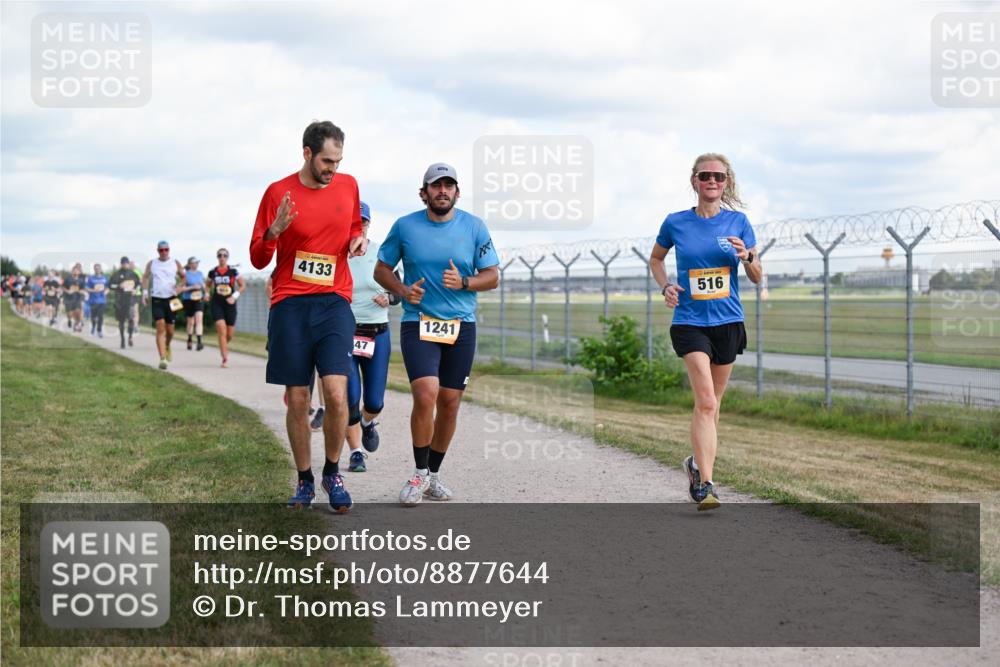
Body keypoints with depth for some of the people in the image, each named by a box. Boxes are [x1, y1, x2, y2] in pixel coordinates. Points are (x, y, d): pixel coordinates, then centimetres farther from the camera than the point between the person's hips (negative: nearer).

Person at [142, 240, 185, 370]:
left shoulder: (175, 263, 5)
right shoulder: (151, 264, 6)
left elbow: (183, 277, 13)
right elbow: (145, 277, 15)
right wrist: (145, 291, 2)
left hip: (171, 299, 1)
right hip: (157, 299, -1)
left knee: (170, 330, 6)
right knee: (160, 328, -13)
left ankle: (167, 347, 41)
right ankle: (162, 359, -15)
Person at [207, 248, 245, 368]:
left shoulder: (233, 271, -2)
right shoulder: (212, 272, 3)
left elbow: (242, 285, 2)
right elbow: (208, 284, 21)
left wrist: (234, 296, -10)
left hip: (230, 304, 0)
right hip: (217, 304, 0)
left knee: (229, 335, 6)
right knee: (222, 331, -15)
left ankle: (223, 346, 41)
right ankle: (225, 359, -13)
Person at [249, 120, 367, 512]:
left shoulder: (348, 185, 7)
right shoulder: (278, 192, -1)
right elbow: (258, 259, 2)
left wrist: (359, 240, 2)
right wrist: (274, 231, -18)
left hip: (334, 303, 1)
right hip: (290, 306, -1)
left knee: (336, 394, -14)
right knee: (297, 400, 2)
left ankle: (332, 473, 7)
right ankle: (304, 482, 18)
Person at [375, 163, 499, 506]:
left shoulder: (474, 227, 3)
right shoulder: (405, 226, 1)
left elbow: (492, 276, 6)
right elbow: (381, 270, 10)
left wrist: (463, 282, -14)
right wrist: (403, 290, -9)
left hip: (461, 326, 2)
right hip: (418, 323, -2)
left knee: (449, 403, 4)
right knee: (426, 394, -19)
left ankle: (433, 475, 21)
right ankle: (419, 474, -2)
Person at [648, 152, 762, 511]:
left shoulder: (737, 222, 2)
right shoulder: (676, 223, 0)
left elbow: (756, 277, 7)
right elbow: (656, 258, 18)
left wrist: (746, 257, -15)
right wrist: (666, 286, -1)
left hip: (728, 321, 3)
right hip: (689, 322, -3)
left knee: (711, 403, 14)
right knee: (705, 401, -17)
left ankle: (697, 462, 37)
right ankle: (704, 483, -19)